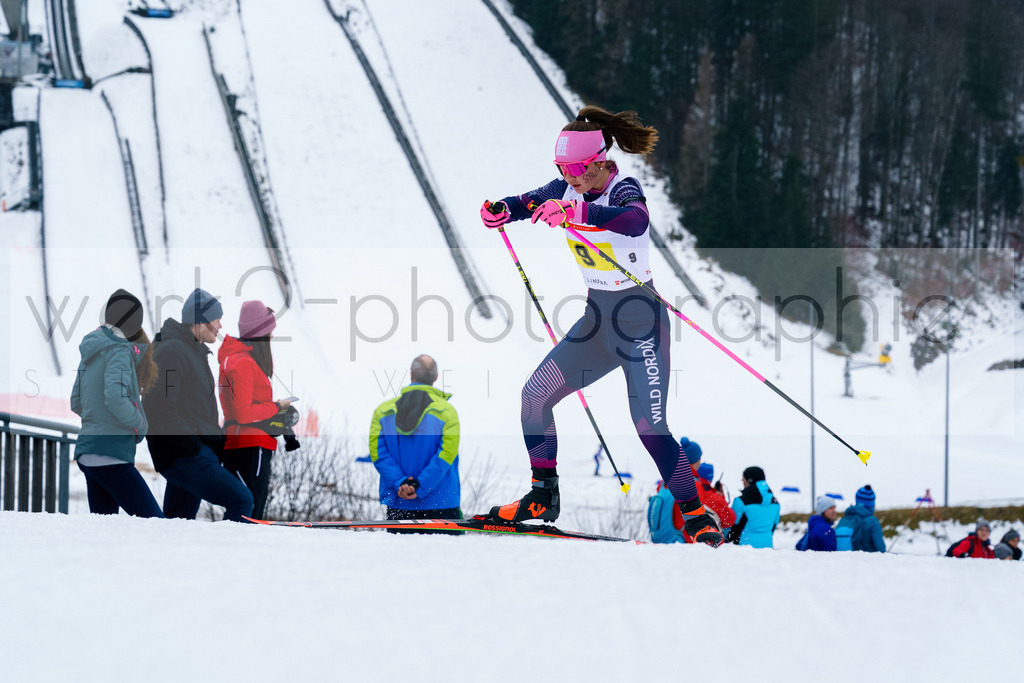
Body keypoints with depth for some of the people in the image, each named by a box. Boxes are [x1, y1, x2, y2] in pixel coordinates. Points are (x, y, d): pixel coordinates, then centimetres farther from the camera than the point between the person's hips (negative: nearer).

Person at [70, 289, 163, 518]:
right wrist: (140, 424, -10)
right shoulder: (120, 351, -11)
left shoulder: (90, 354, 14)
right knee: (155, 525, -10)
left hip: (86, 451, 9)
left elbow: (76, 402, 21)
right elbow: (115, 398, -24)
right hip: (112, 457, -9)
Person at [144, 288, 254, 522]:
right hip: (184, 457, -11)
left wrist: (216, 439, 17)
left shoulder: (195, 353, 22)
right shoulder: (171, 353, -12)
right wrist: (191, 443, -20)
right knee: (241, 500, -17)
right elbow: (158, 408, -21)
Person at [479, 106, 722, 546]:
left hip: (640, 319, -8)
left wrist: (575, 210, -57)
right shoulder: (569, 188, 2)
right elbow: (532, 201, 7)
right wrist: (502, 210, -17)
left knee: (649, 426, -15)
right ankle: (543, 498, 13)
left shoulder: (623, 190, -22)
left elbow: (636, 220, -44)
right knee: (535, 394, 1)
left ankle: (696, 514, -2)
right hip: (598, 317, 8)